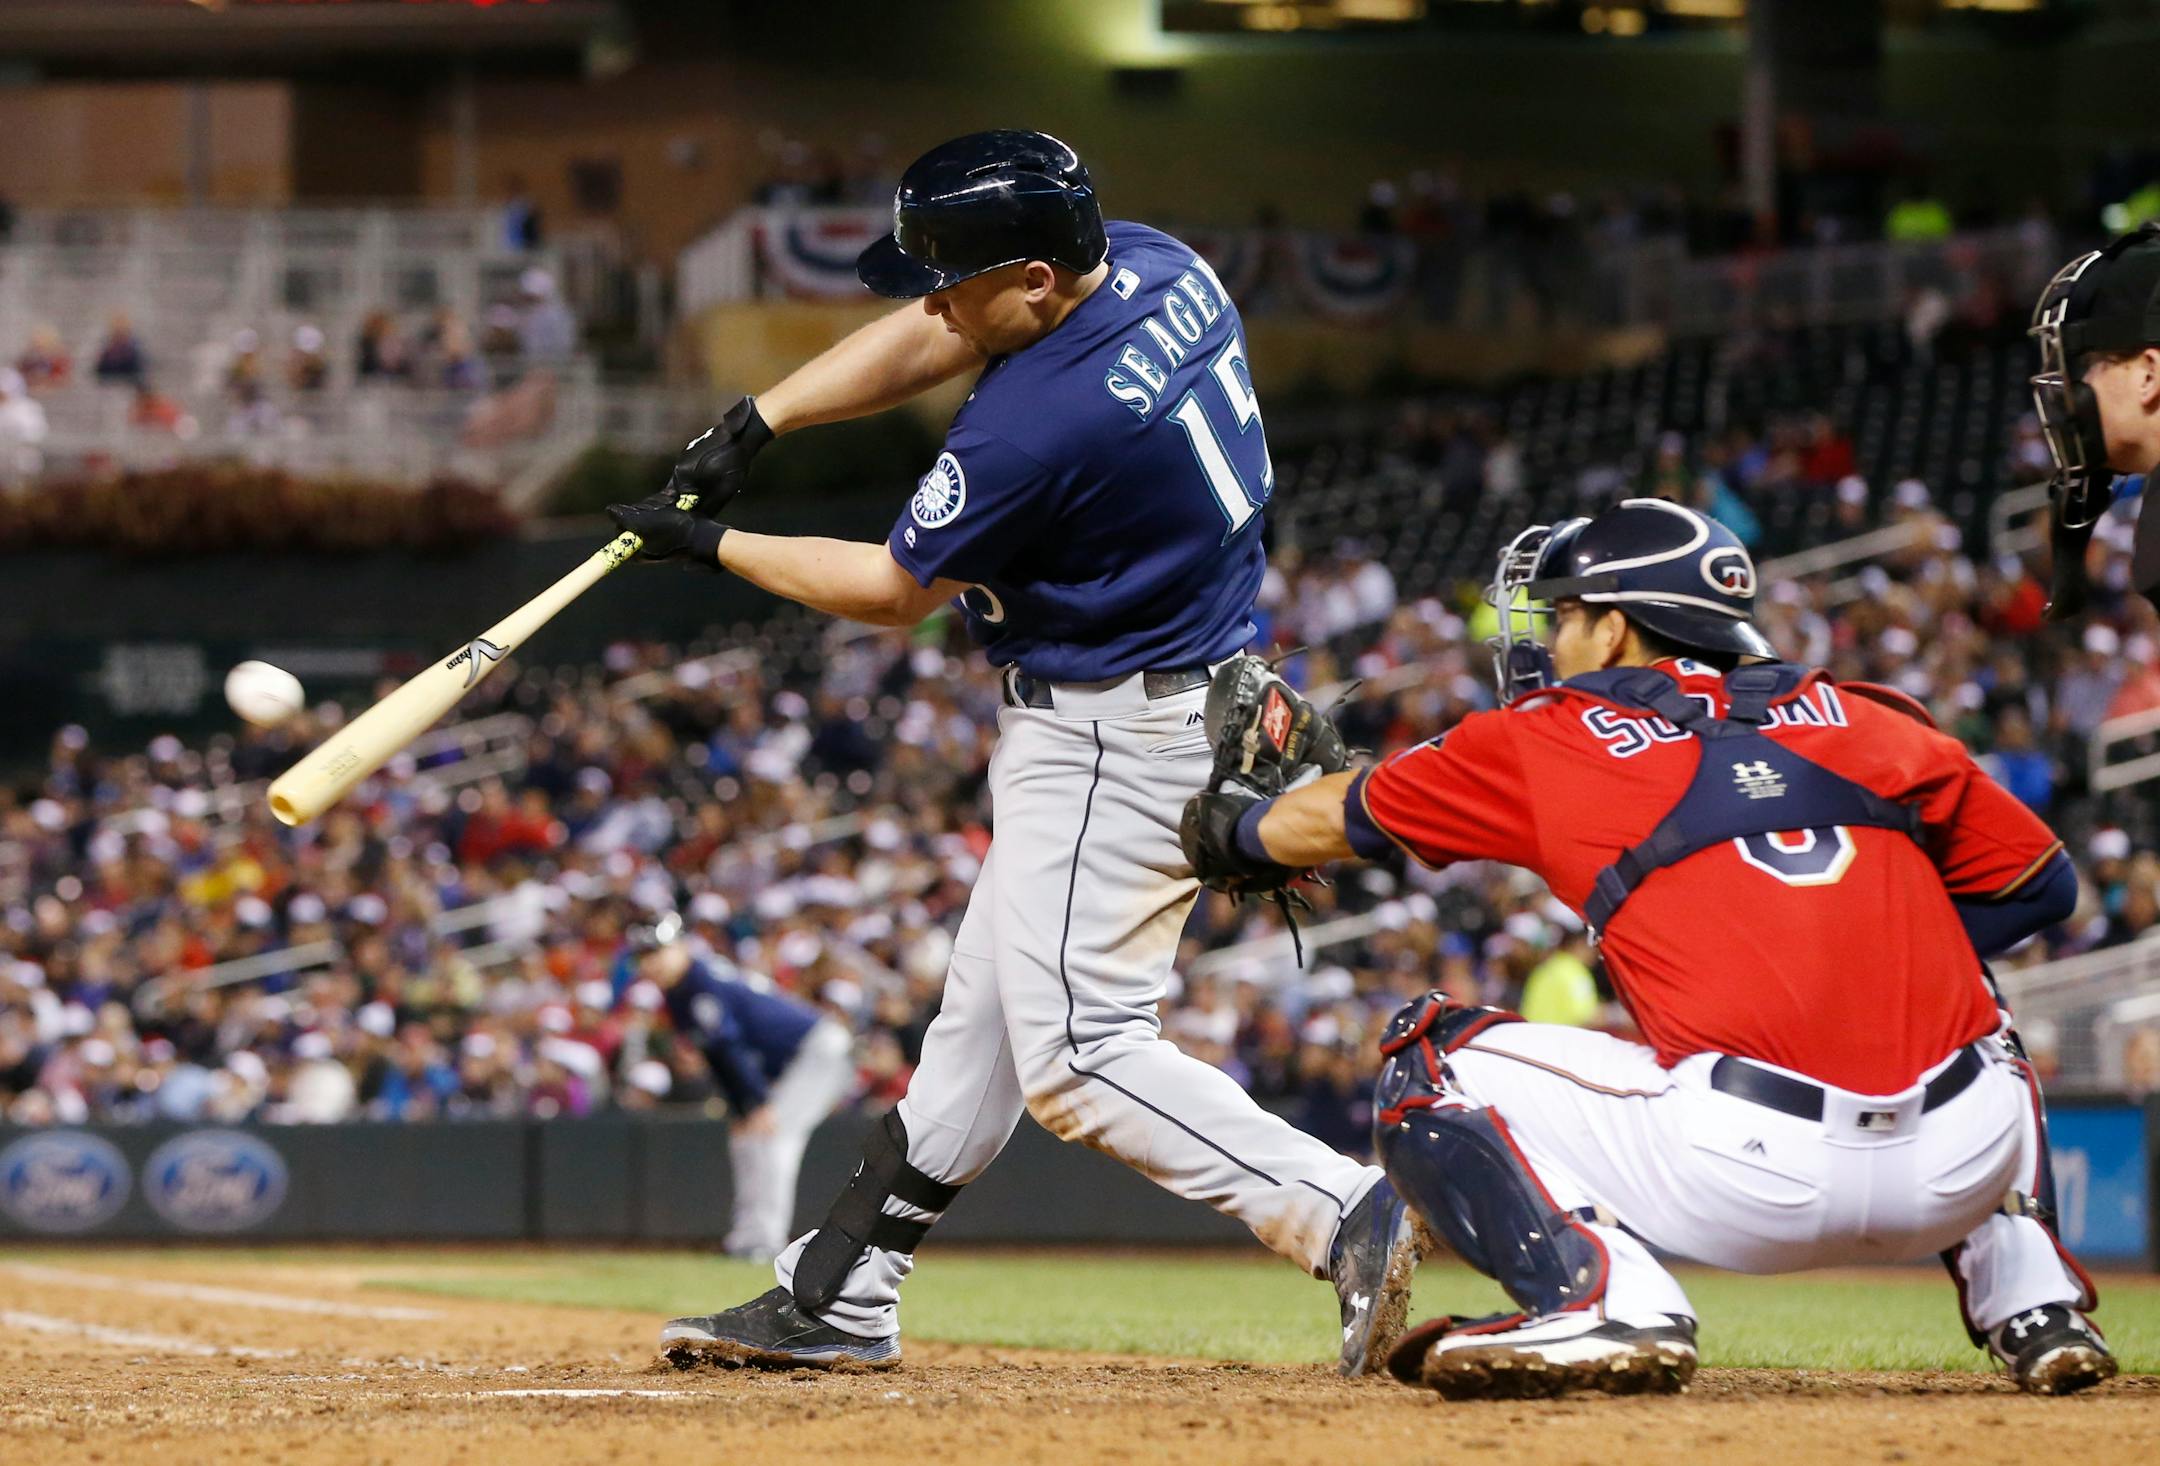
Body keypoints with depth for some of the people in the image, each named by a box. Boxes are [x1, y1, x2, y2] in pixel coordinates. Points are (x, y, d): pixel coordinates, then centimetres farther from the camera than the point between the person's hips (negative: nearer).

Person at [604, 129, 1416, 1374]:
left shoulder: (1039, 423, -28)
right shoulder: (1153, 266, -3)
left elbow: (891, 591, -12)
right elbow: (926, 340, 11)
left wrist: (711, 548, 0)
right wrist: (757, 423, 4)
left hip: (1117, 744, -11)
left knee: (1079, 1056, -12)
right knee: (985, 1013, 16)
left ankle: (1342, 1214, -18)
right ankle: (839, 1298, 25)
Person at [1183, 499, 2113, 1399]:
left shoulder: (1549, 740, 13)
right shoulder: (1868, 721, 18)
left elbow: (1327, 822, 29)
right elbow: (2039, 882, 22)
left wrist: (1232, 830, 50)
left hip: (1756, 1180, -4)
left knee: (1430, 1064, 13)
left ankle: (1607, 1298, -9)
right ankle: (2035, 1306, 19)